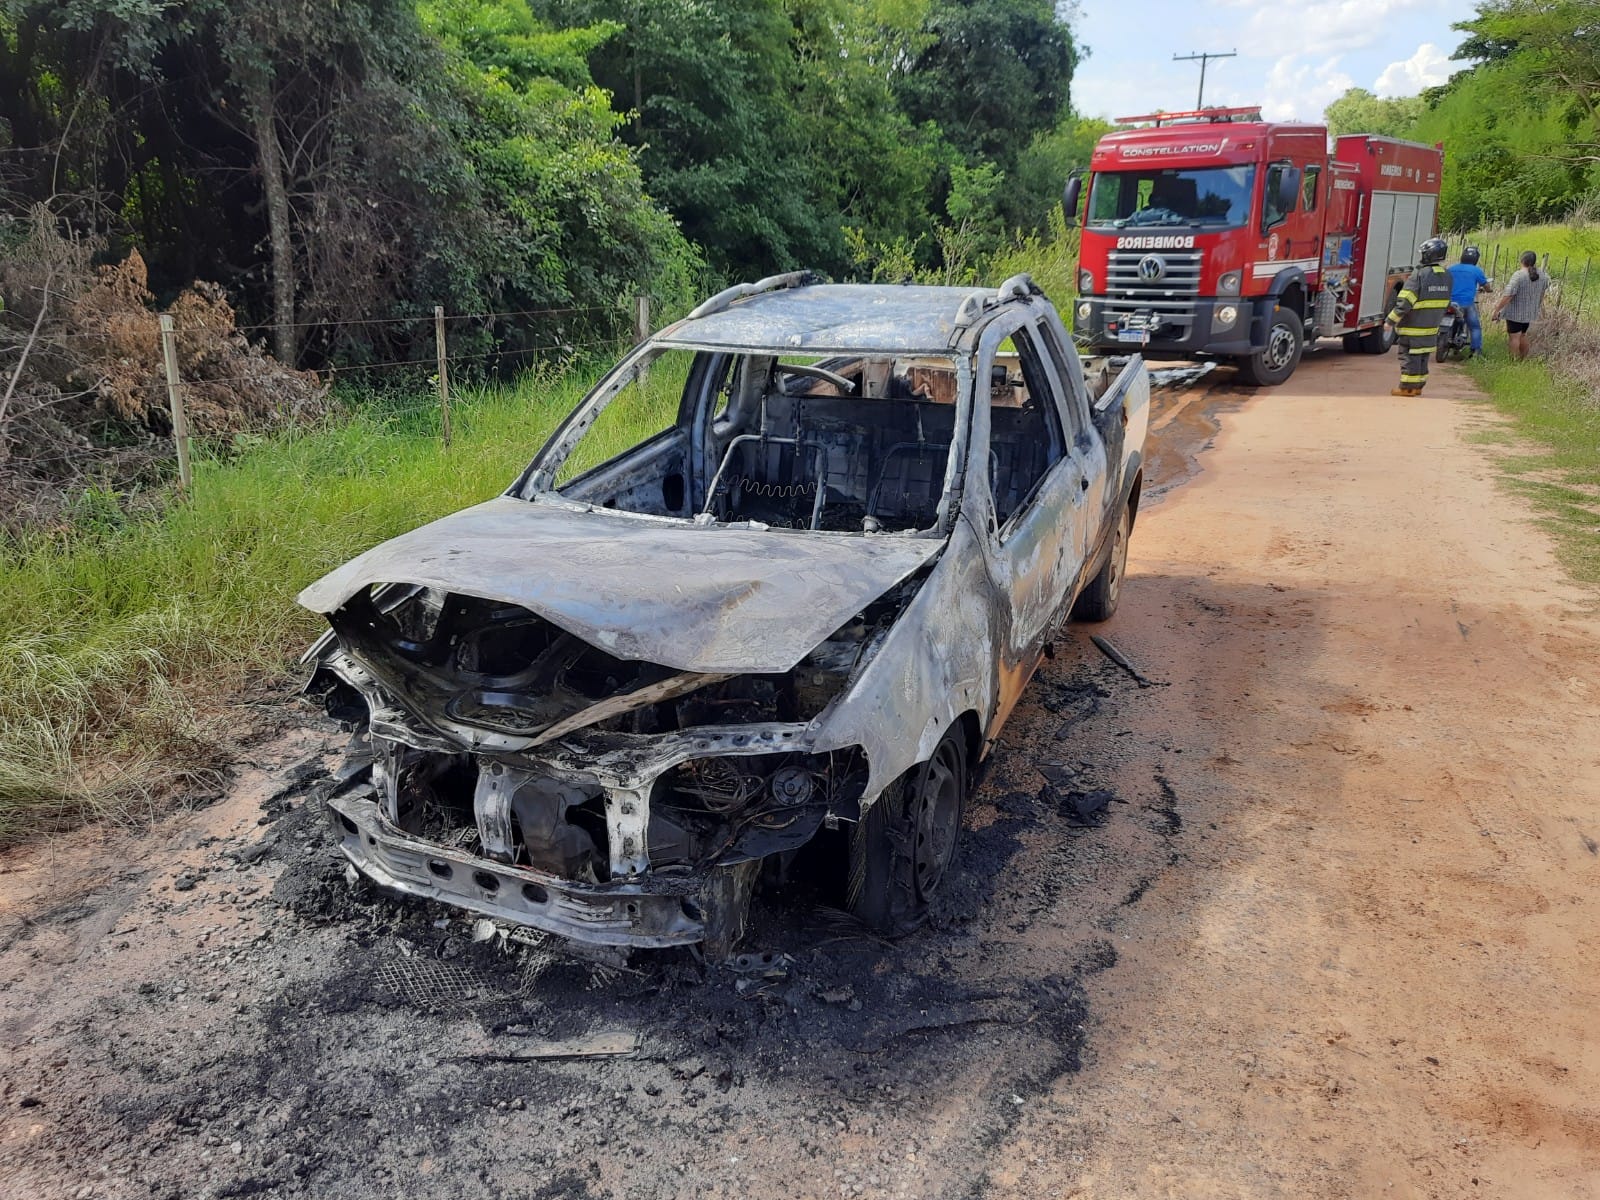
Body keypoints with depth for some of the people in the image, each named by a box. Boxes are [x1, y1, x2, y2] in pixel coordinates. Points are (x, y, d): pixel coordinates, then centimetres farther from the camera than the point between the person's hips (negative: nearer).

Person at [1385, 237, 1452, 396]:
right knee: (1423, 357, 15)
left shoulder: (1419, 275, -19)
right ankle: (1418, 386, 22)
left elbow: (1404, 303, -20)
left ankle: (1407, 387, 3)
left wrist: (1390, 320, -12)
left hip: (1413, 327, -7)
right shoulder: (1446, 276, 6)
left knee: (1410, 357, 0)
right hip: (1431, 328, 7)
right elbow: (1444, 304, 13)